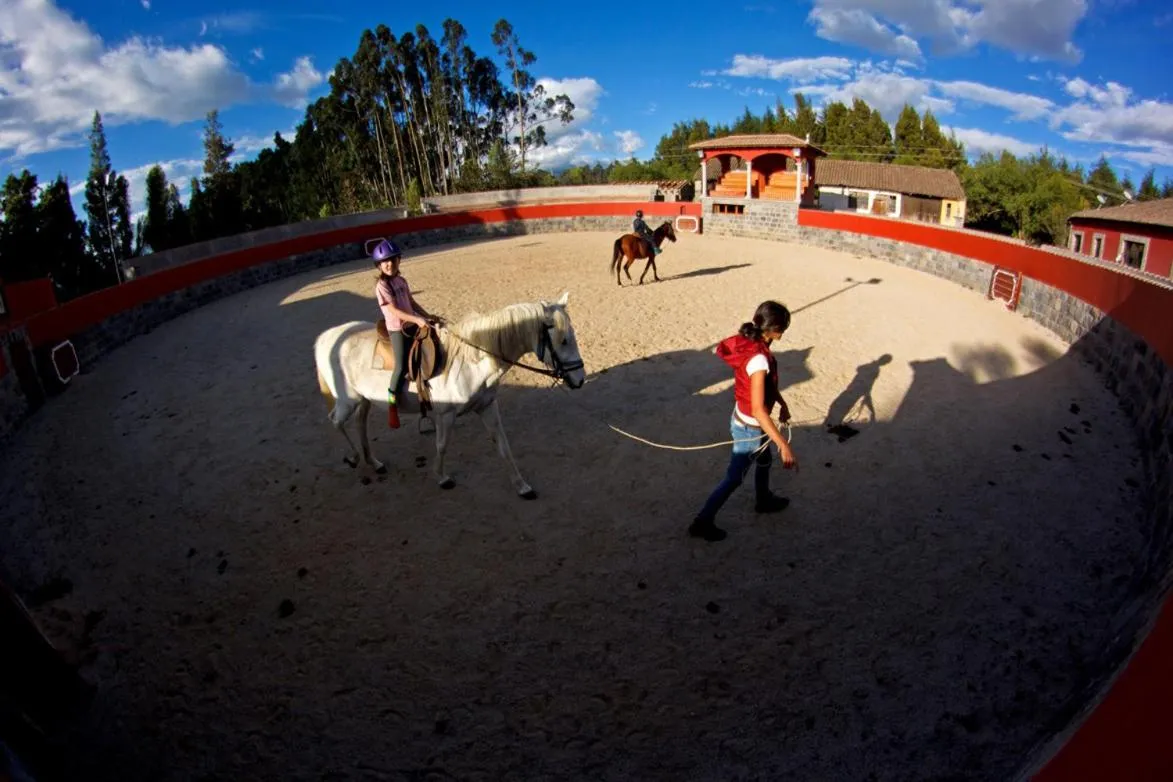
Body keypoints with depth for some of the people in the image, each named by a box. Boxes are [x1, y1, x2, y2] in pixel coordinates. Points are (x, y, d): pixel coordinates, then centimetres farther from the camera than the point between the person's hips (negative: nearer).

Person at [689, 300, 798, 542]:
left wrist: (782, 403, 16)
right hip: (749, 428, -9)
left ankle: (764, 500, 57)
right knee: (734, 478, 9)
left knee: (764, 461, 32)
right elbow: (758, 409, -37)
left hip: (747, 422, 9)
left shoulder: (750, 343, -7)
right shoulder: (758, 359, -35)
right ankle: (702, 522, 23)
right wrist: (783, 445, -37)